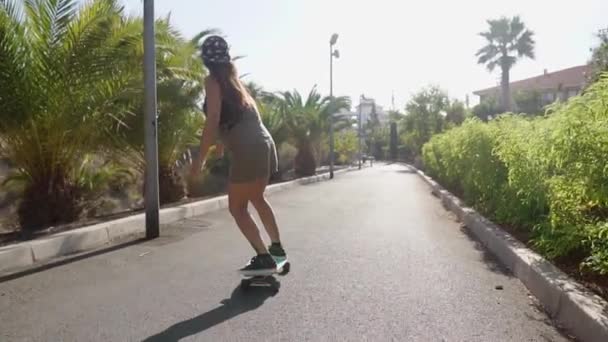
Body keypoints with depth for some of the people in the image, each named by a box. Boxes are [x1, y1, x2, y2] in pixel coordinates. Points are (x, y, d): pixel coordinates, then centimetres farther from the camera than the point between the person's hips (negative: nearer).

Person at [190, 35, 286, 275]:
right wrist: (222, 142, 40)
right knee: (257, 198, 25)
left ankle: (264, 257, 4)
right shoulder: (233, 78, 19)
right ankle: (276, 247, 33)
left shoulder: (213, 81, -3)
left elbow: (213, 121, -13)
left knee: (237, 208, 4)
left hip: (248, 150, -8)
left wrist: (200, 159, -11)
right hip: (263, 144, 8)